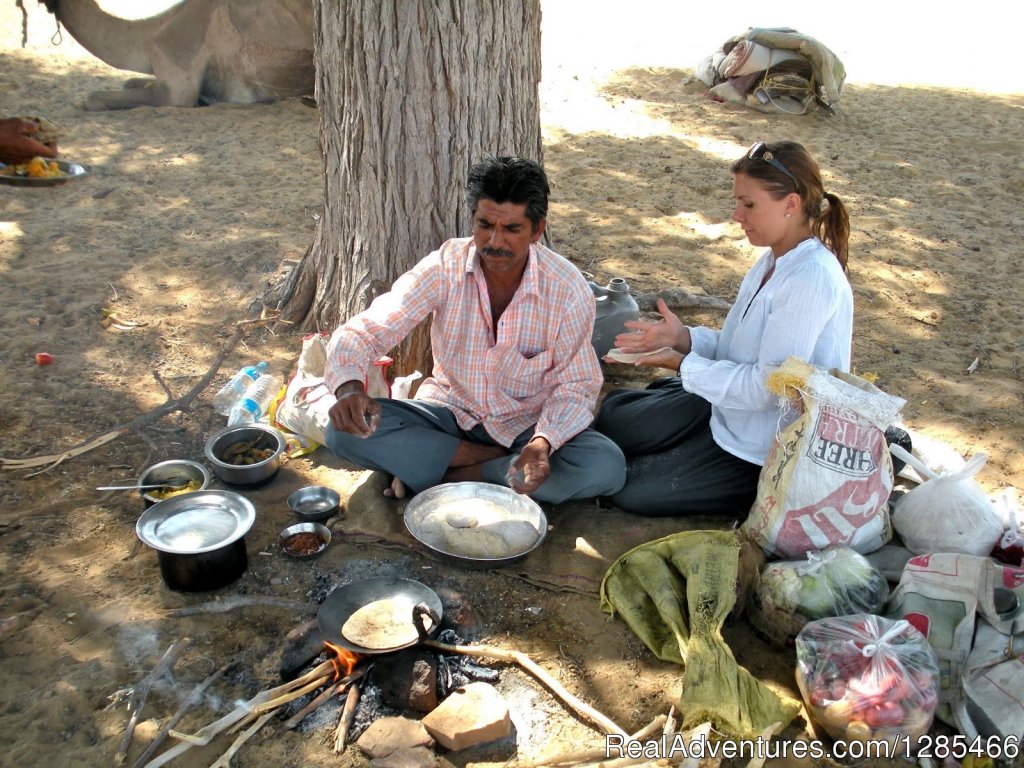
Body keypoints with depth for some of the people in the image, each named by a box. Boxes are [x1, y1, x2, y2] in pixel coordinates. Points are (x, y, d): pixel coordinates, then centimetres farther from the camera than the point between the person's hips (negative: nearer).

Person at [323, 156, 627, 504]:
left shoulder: (569, 289, -17)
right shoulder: (446, 266, -14)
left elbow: (575, 384, -11)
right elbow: (365, 329, -16)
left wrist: (543, 442, -32)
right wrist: (349, 387, -38)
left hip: (527, 424, 0)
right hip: (450, 411, 1)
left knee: (607, 467, -29)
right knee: (347, 430, -23)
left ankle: (437, 474, -19)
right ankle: (501, 463, -15)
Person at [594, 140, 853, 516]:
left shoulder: (812, 279, -28)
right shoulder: (775, 260, 2)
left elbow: (767, 388, -27)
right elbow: (741, 347, 8)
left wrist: (683, 365, -18)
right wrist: (683, 337, -9)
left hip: (761, 450, -9)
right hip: (728, 404, 9)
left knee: (630, 489, -5)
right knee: (611, 414, 13)